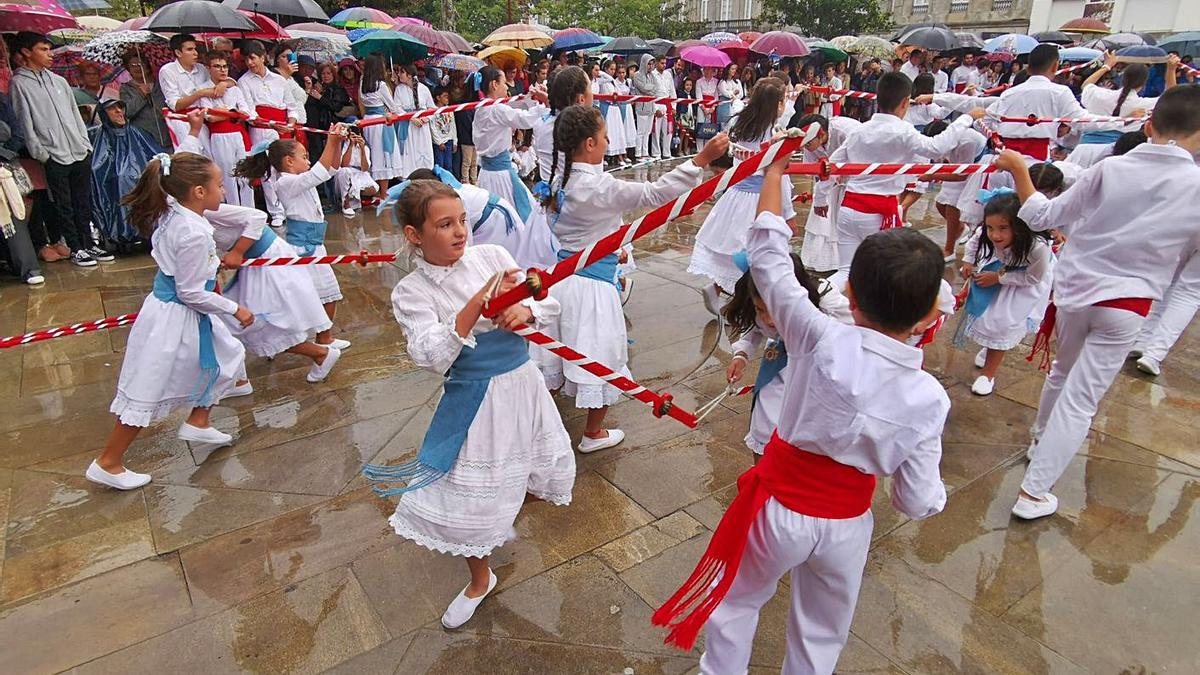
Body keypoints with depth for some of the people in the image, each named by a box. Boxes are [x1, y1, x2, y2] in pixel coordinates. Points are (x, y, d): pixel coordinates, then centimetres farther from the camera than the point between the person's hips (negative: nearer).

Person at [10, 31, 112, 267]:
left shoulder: (58, 80, 14)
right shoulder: (19, 83, -3)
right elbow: (25, 123, -6)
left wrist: (86, 143, 10)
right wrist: (41, 154, -9)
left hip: (80, 152, 5)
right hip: (55, 157, -5)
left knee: (83, 203, 11)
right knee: (64, 207, 3)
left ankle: (88, 244, 20)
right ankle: (76, 249, 10)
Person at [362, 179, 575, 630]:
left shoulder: (492, 255, -4)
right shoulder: (411, 292, -12)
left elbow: (550, 304, -1)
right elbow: (432, 357, -26)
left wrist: (526, 311, -25)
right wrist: (480, 301, -33)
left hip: (522, 384, 4)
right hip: (473, 401, -3)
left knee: (541, 476, 19)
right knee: (467, 495, 5)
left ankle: (504, 520, 56)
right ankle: (480, 580, 37)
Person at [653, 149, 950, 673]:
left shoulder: (821, 340, -26)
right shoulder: (929, 398, -19)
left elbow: (767, 256, -16)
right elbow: (918, 502, -11)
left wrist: (774, 170, -5)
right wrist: (934, 493, 13)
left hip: (779, 507, -1)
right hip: (846, 526, 2)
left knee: (736, 601, 27)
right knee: (823, 633, 28)